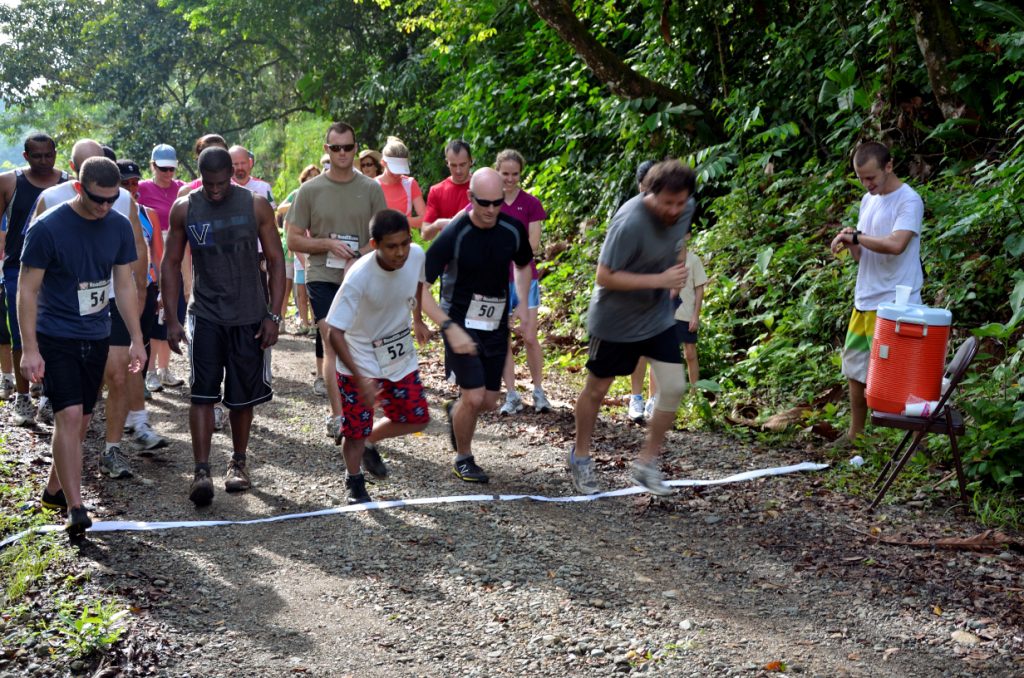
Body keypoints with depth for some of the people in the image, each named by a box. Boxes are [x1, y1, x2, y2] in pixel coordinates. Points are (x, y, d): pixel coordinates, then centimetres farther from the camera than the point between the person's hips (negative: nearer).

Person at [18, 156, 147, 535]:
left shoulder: (119, 227, 1)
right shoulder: (47, 228, -14)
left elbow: (125, 284, 9)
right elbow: (27, 290, -10)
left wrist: (137, 340, 7)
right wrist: (30, 349, -14)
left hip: (96, 337, 5)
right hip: (56, 337, -5)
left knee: (80, 420, 11)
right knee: (69, 415, -15)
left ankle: (54, 490, 30)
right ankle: (75, 510, -13)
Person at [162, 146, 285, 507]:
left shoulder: (256, 206, -4)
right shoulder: (184, 209, -1)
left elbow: (275, 261, 0)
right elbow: (171, 264, 6)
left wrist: (273, 315, -6)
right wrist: (171, 319, -1)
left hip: (249, 316, 0)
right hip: (204, 315, 0)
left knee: (242, 395, 8)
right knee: (202, 393, -11)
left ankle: (238, 463, 25)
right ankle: (202, 470, -10)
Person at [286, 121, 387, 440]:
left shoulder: (371, 189, 5)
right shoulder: (310, 190, 2)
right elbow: (294, 240, 3)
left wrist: (359, 257, -12)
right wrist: (329, 244, -12)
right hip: (323, 278, -2)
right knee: (334, 344, -13)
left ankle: (338, 416, 21)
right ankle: (338, 417, -15)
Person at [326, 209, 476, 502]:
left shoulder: (416, 256, -18)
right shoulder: (359, 277, -32)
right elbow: (335, 332, -31)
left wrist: (418, 321, 22)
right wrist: (361, 380, -36)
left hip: (401, 357, 5)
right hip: (360, 361, -5)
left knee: (417, 418, 12)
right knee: (357, 429, 1)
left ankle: (369, 442, 39)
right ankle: (354, 482, 30)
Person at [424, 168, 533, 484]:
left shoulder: (513, 230, -6)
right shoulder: (454, 235, -20)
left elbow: (523, 265, 16)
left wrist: (522, 305, 2)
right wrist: (448, 327, -27)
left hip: (496, 325, 5)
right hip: (460, 324, -5)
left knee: (489, 402, 8)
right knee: (474, 397, -12)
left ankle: (454, 412, 43)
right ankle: (464, 459, 13)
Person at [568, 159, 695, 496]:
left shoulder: (685, 210, -7)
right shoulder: (630, 222, -30)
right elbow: (604, 277, -26)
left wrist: (678, 272, 3)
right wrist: (659, 280, -29)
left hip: (658, 316, 6)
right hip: (616, 320, -6)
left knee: (673, 386, -2)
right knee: (596, 389, 10)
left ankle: (647, 463, 14)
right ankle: (580, 457, 32)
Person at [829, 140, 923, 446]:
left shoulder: (909, 200, -12)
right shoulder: (868, 201, 14)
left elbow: (896, 245, -27)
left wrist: (856, 236, -15)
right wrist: (850, 243, -5)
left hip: (893, 304, -8)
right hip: (864, 301, 9)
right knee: (855, 368, 16)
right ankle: (855, 433, 30)